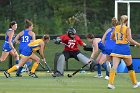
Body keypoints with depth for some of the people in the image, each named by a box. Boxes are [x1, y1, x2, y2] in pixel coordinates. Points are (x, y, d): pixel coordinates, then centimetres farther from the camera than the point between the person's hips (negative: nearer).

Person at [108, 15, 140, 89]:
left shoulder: (116, 28, 8)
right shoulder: (127, 29, -7)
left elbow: (112, 37, 22)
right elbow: (130, 40, -17)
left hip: (117, 48, 3)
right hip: (125, 48, -3)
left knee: (114, 66, -8)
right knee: (130, 67, 14)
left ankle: (110, 83, -23)